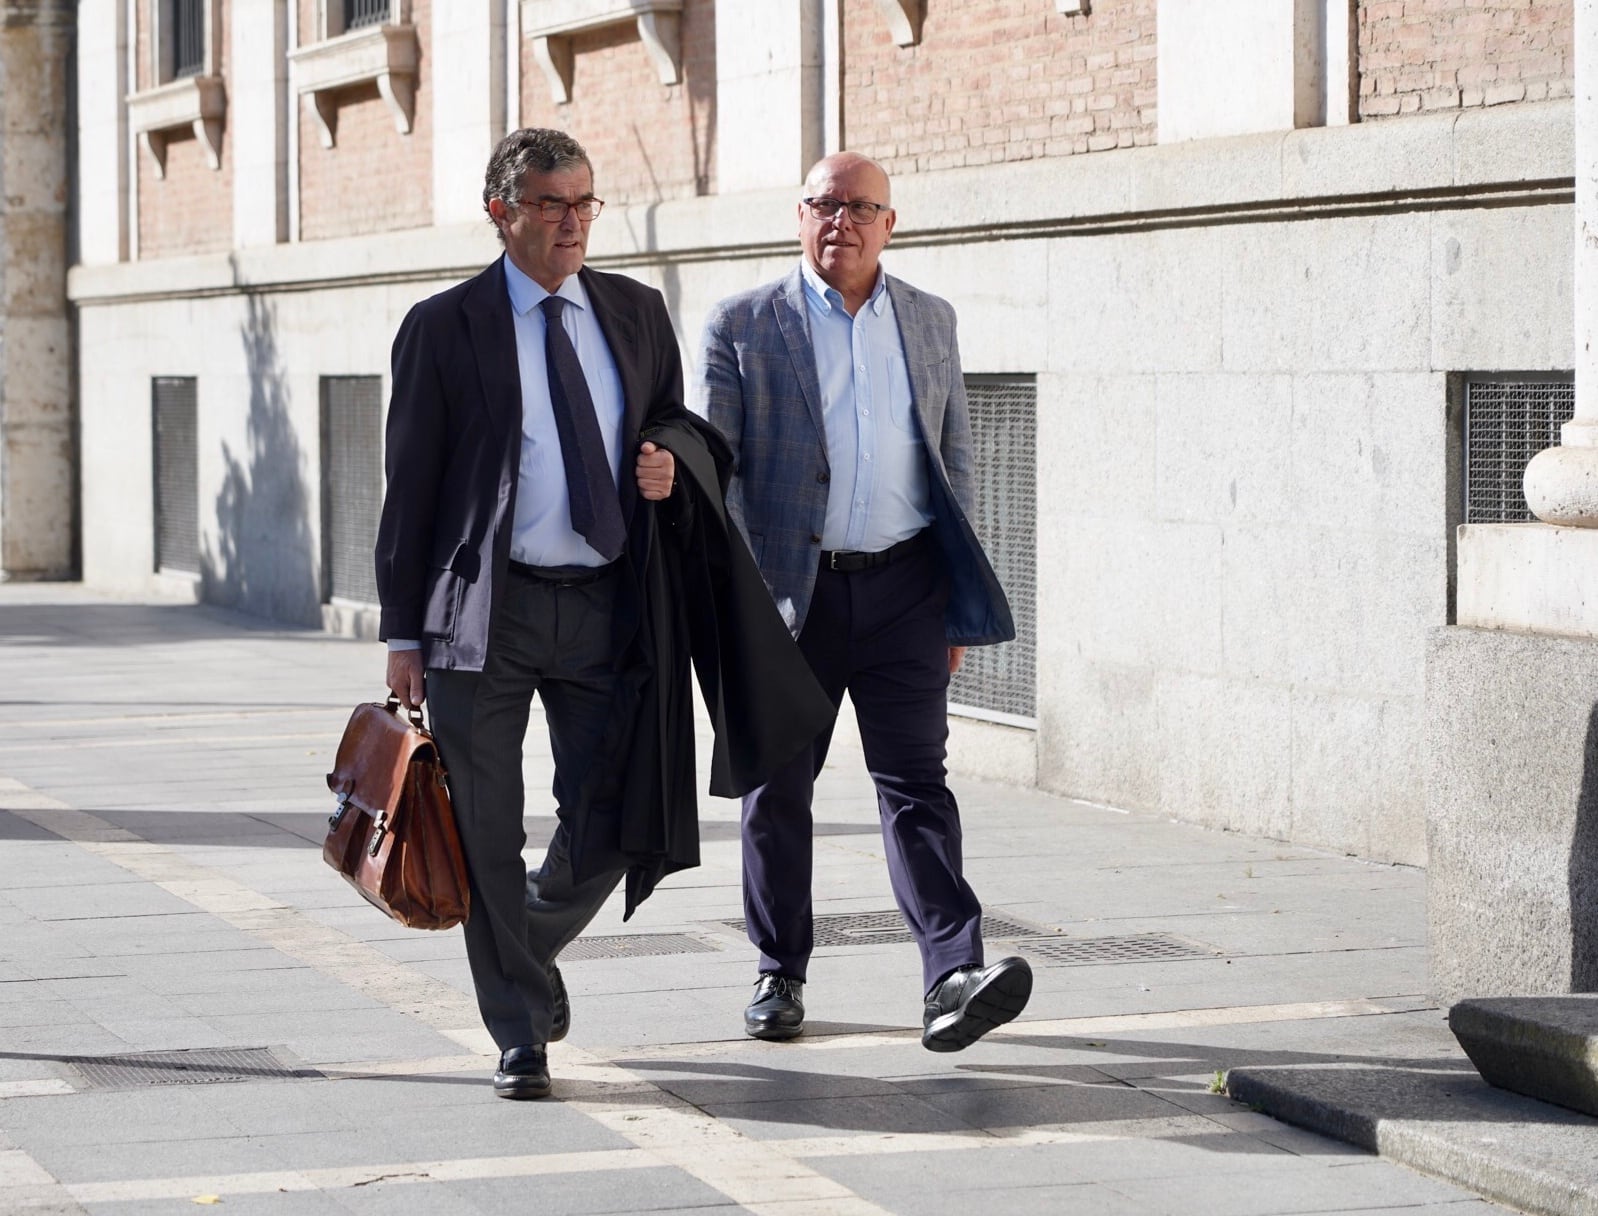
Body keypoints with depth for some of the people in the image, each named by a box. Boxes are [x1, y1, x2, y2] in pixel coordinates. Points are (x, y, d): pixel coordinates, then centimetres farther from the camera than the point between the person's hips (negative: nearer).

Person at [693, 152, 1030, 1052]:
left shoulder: (931, 322, 11)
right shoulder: (743, 327, 2)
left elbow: (955, 454, 15)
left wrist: (959, 594, 11)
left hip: (902, 583, 1)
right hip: (790, 591, -1)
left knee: (916, 779, -7)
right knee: (778, 786, 8)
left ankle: (954, 977, -17)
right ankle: (781, 976, 20)